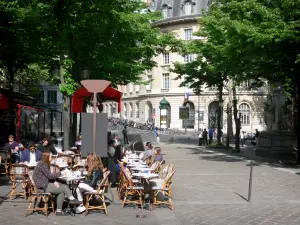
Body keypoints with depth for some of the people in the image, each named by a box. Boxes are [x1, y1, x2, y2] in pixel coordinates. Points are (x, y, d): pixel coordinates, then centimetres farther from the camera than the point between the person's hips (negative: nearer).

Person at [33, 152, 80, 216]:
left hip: (46, 184, 9)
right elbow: (49, 176, -17)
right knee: (64, 188, -13)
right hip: (43, 187, -9)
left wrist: (54, 182, 0)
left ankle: (59, 211, -8)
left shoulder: (44, 164, 16)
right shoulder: (42, 164, -15)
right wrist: (60, 173, -6)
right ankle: (72, 199, 4)